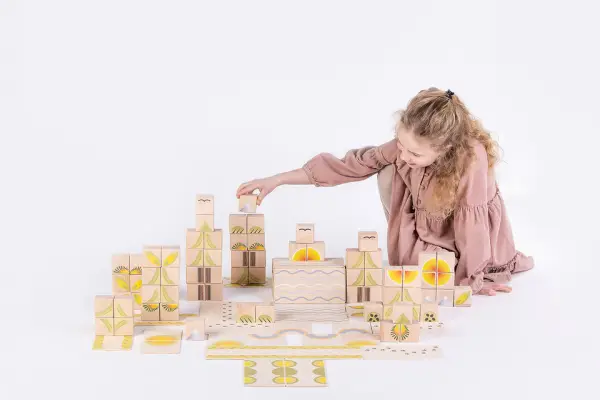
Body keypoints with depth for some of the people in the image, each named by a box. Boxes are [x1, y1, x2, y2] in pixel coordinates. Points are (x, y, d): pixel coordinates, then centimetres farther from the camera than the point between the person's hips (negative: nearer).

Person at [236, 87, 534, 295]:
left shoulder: (471, 158, -41)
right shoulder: (405, 146, -23)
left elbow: (471, 221, -33)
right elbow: (353, 165, -17)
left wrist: (473, 279, -24)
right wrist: (276, 180, -19)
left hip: (466, 235, -4)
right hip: (426, 224, 5)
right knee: (388, 174, -15)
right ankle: (407, 249, 3)